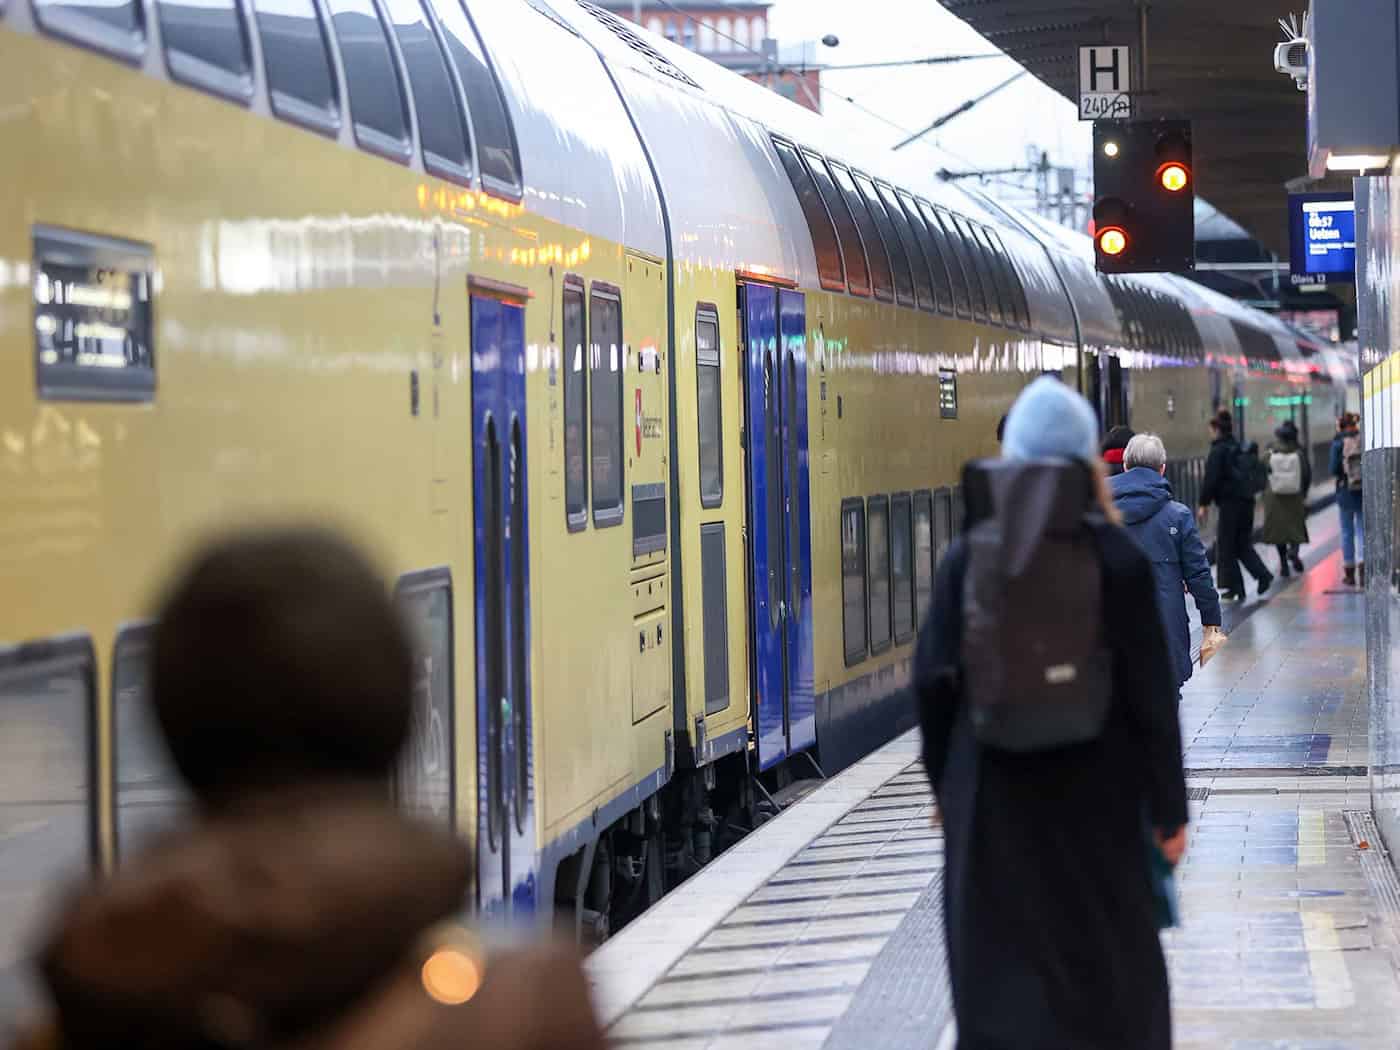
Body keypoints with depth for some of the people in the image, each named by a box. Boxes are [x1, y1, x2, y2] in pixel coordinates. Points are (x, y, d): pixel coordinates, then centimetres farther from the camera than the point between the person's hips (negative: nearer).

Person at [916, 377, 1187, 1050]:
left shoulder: (967, 556, -7)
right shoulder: (1118, 560, -12)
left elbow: (934, 682, -4)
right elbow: (1151, 691, -10)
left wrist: (946, 782, 11)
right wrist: (1169, 809, -1)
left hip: (994, 789, 1)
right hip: (1094, 792, -1)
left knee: (1002, 978, 8)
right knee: (1112, 970, 15)